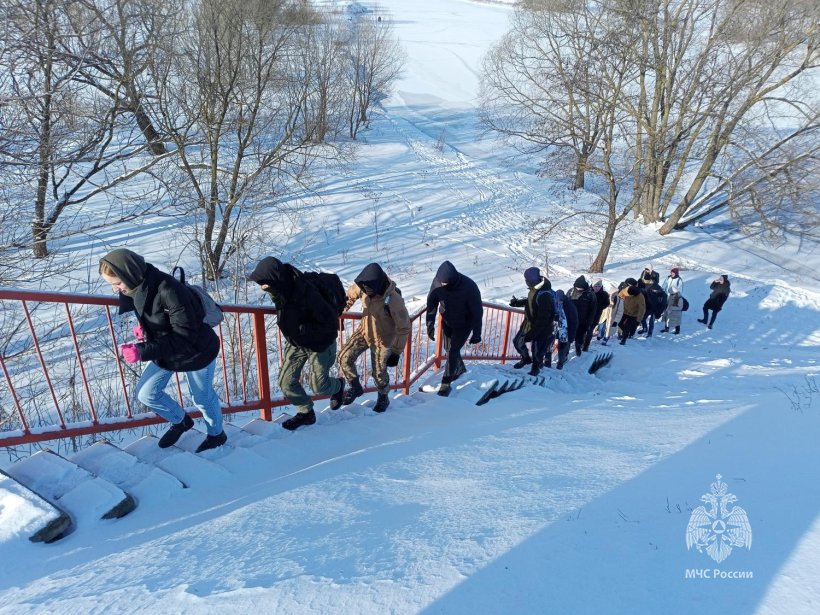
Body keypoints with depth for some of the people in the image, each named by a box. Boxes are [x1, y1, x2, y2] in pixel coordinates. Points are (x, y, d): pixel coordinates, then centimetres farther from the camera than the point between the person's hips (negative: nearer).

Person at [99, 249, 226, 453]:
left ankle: (216, 435, 41)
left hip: (197, 351, -7)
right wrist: (144, 328, -9)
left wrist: (142, 351, -34)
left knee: (202, 397, 13)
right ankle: (180, 421, 36)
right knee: (146, 393, 8)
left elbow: (185, 338, -33)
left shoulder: (169, 290, -35)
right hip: (166, 349, 7)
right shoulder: (137, 288, -10)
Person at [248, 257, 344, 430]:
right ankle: (306, 413, 26)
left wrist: (302, 329, -30)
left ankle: (338, 385, 39)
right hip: (295, 342, 7)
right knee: (286, 382, 4)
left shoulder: (306, 294, -38)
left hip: (320, 343, -6)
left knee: (318, 386, 4)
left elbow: (331, 323, -30)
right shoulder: (280, 288, -16)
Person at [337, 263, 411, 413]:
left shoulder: (393, 301, -34)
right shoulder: (363, 287, -19)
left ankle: (383, 398, 39)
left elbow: (403, 328, -23)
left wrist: (396, 352, -17)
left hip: (382, 339, -5)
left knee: (379, 373, 7)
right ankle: (355, 387, 24)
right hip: (364, 330, 5)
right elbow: (351, 294, 6)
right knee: (345, 358, -2)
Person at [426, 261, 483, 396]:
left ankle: (446, 383, 11)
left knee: (453, 351, -5)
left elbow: (477, 311, -23)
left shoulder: (469, 287, -35)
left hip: (464, 325, -4)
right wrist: (430, 325, -5)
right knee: (449, 348, 18)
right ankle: (460, 369, 45)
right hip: (447, 322, 5)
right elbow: (431, 303, -8)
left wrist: (477, 333, -16)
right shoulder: (437, 281, -24)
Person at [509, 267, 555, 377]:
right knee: (518, 342, 18)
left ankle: (536, 367, 38)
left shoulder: (544, 295, -34)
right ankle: (526, 358, 45)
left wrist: (531, 334, -25)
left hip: (541, 328, -8)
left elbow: (543, 319, -30)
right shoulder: (535, 288, -7)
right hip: (528, 322, 8)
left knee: (537, 351, 10)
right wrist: (517, 302, 19)